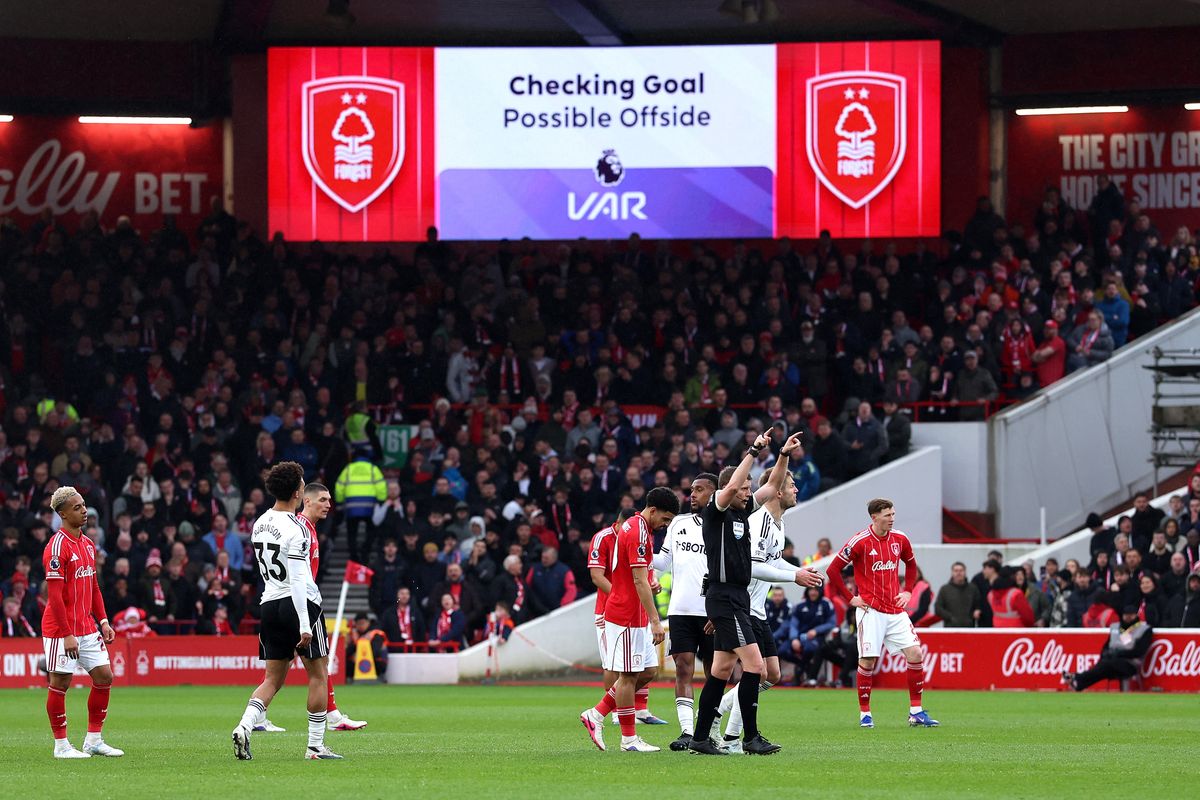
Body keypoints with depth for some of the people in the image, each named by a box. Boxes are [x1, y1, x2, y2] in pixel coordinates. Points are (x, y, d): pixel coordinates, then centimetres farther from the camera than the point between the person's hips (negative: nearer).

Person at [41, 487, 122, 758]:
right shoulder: (57, 547, -15)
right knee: (60, 683, 0)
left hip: (87, 627, 8)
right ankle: (61, 745, 8)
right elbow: (55, 595, -18)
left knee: (104, 676, 5)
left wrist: (103, 621, 10)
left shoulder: (88, 544, 12)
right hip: (62, 629, -8)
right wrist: (67, 635, -20)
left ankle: (94, 740, 14)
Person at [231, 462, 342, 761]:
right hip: (301, 603, -7)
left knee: (273, 679, 9)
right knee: (319, 674, 6)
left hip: (269, 604, 7)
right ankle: (315, 745, 7)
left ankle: (244, 727, -14)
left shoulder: (261, 523, 8)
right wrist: (304, 625, -21)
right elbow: (297, 580, -20)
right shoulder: (295, 529, -16)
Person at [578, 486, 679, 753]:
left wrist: (650, 583, 9)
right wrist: (655, 620, -22)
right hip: (627, 617, -10)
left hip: (636, 618, 10)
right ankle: (629, 738, 4)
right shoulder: (638, 533, -18)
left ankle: (596, 715, 15)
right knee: (629, 675, -3)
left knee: (647, 672, 11)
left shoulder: (635, 528, 14)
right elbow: (640, 582, -22)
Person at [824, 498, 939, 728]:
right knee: (867, 661, -7)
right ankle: (864, 714, 6)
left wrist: (908, 591, 13)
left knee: (915, 654, -4)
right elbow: (833, 570, -5)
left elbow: (910, 564, 25)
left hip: (896, 610, 5)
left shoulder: (900, 540, 5)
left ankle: (916, 711, 3)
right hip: (871, 611, -5)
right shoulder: (860, 542, -10)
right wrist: (850, 598, -6)